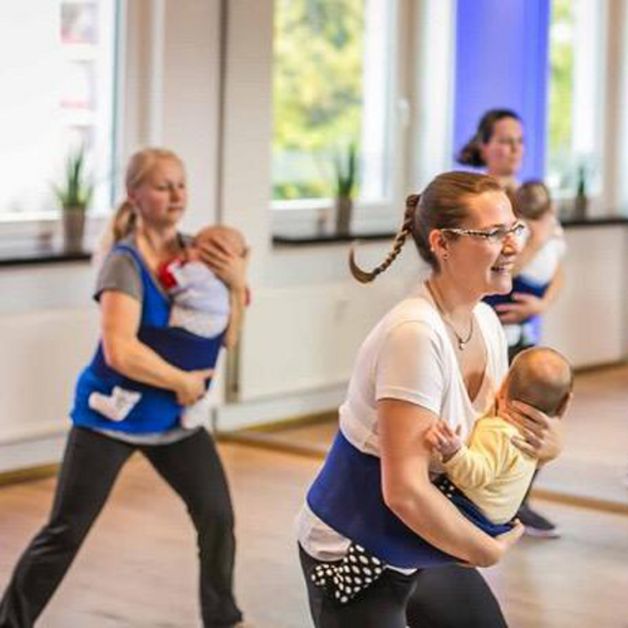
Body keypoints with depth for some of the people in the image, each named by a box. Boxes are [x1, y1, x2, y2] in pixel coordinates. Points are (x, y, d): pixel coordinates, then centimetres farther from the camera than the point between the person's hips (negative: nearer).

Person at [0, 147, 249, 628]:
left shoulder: (192, 251, -1)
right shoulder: (125, 263, -20)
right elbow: (120, 351, -32)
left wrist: (237, 281, -13)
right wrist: (182, 381, -20)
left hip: (173, 417, 6)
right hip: (111, 416, -5)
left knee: (218, 515, 1)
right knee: (65, 532, -1)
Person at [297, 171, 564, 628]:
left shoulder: (484, 321, -3)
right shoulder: (416, 334, -28)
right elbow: (405, 491, -31)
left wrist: (543, 440, -14)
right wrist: (488, 550, -17)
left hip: (420, 547, 8)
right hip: (351, 555, -8)